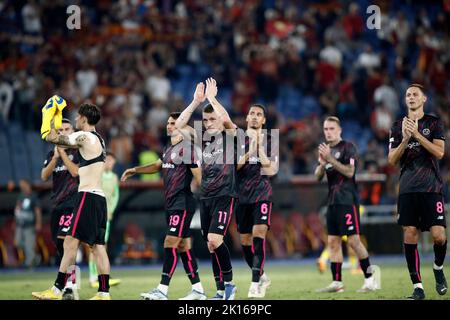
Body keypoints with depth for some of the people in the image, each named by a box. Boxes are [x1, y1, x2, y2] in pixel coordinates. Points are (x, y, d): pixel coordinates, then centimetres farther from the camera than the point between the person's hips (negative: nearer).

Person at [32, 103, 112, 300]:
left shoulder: (84, 137, -8)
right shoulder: (98, 139, 20)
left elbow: (51, 138, -8)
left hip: (88, 196, -9)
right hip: (99, 197, 9)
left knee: (71, 242, -11)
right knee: (98, 245, 6)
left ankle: (58, 289, -14)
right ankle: (104, 293, 2)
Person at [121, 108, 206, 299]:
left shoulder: (187, 148, -12)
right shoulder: (169, 149, 16)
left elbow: (198, 175, -14)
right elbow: (158, 166, 32)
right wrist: (135, 170, 24)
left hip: (183, 203, -9)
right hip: (171, 204, 9)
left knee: (170, 244, -12)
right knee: (183, 246, 10)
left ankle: (162, 291, -13)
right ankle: (198, 290, 14)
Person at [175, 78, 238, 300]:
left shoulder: (230, 135, -1)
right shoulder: (202, 138, 12)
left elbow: (226, 119, -22)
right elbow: (179, 125, 4)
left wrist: (211, 97, -12)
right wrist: (197, 101, -1)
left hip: (224, 196, -6)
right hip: (205, 196, 6)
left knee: (214, 240, -20)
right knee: (212, 246, 6)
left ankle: (228, 282, -5)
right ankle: (222, 292, 12)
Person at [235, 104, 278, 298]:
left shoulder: (269, 142, 5)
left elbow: (272, 169, -7)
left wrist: (260, 147, -13)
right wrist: (249, 153, -15)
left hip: (261, 195, -3)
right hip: (242, 195, 3)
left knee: (258, 235, -18)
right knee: (245, 241, 7)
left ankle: (255, 284, -21)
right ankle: (262, 277, 27)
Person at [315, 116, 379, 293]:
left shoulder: (348, 147, -5)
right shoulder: (326, 150, 18)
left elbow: (349, 172, -16)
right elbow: (317, 176, 15)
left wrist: (331, 159, -21)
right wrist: (322, 163, -6)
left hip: (347, 201, -8)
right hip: (332, 203, 8)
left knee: (353, 240, -11)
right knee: (333, 242, 4)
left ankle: (370, 278, -5)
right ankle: (337, 282, 6)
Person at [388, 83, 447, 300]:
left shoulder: (434, 123, 5)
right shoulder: (398, 126, 11)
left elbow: (439, 152, -8)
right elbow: (392, 160, 6)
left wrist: (417, 134, -15)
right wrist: (405, 139, -10)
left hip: (431, 187, -2)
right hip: (408, 189, 2)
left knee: (439, 235, -10)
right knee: (410, 235, -4)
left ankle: (438, 268, 20)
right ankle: (417, 286, 0)